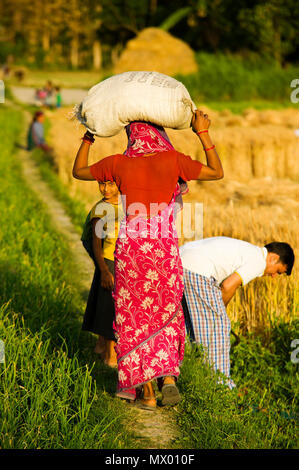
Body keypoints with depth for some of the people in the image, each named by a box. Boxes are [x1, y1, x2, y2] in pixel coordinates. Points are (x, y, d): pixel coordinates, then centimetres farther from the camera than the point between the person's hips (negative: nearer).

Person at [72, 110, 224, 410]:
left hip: (130, 249, 0)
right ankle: (168, 377, 1)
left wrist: (88, 138, 24)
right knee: (166, 316, 18)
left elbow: (78, 172, 14)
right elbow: (217, 172, 7)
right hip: (165, 250, 0)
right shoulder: (172, 160, -4)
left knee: (136, 320, 9)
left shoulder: (118, 164, -2)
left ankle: (147, 393, 8)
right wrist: (203, 133, 8)